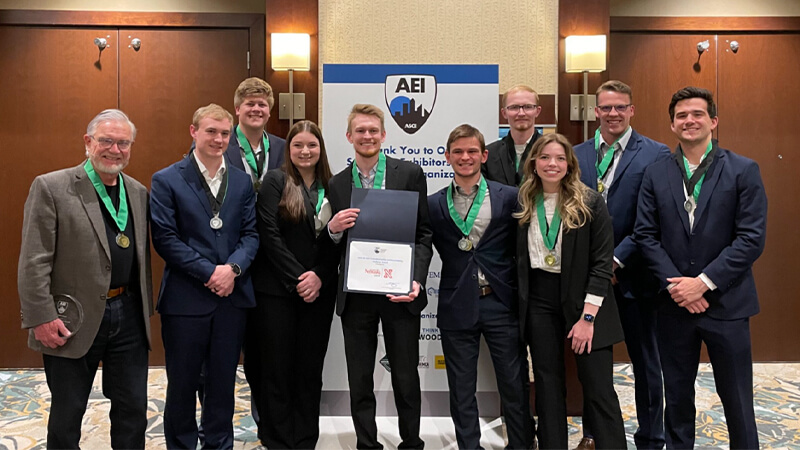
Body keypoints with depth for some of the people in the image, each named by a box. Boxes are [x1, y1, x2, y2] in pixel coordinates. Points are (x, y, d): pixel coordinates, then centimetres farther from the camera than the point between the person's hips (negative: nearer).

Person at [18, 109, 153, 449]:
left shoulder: (138, 192, 9)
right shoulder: (50, 187, -8)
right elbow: (33, 263, -11)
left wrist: (145, 307, 11)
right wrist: (41, 319, -16)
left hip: (129, 315, 5)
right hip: (73, 320, -4)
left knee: (133, 409, 14)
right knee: (67, 413, 13)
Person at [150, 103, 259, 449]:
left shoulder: (242, 181, 9)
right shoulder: (166, 180, -3)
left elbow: (251, 234, 5)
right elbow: (164, 238, -10)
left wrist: (233, 268, -13)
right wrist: (209, 272, -15)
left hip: (232, 295, 3)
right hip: (185, 297, -3)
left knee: (223, 382, 13)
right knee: (182, 382, 10)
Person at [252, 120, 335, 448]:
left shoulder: (331, 187, 8)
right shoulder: (276, 181, -2)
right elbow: (270, 235, -10)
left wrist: (319, 277, -9)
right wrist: (297, 279, -13)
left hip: (319, 292, 3)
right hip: (277, 289, -3)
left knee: (311, 367, 9)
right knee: (277, 366, 4)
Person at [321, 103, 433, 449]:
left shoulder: (410, 173, 0)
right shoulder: (337, 184, 7)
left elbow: (424, 233, -1)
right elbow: (333, 250, 10)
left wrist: (416, 280, -14)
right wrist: (333, 228, -13)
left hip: (399, 292, -2)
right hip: (355, 297, 2)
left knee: (406, 378, 9)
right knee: (359, 382, 11)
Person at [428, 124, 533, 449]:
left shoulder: (509, 197, 2)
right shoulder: (434, 205, 5)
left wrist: (523, 297, 0)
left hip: (501, 303, -1)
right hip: (457, 307, 1)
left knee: (514, 386, 6)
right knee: (461, 390, 10)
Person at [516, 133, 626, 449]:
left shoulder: (590, 203, -8)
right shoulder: (524, 203, 4)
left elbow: (602, 263, -10)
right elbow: (520, 260, 8)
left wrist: (587, 317, -15)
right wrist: (520, 308, 1)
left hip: (584, 301, -3)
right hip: (539, 301, 4)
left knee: (599, 389, -1)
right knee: (548, 386, 11)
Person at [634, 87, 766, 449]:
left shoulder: (743, 171, -2)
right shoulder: (656, 175, 5)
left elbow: (752, 239, -8)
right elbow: (645, 235, 1)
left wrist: (705, 281, -15)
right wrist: (674, 284, -10)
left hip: (726, 303, -2)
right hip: (674, 304, 2)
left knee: (737, 400, 9)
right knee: (677, 397, 14)